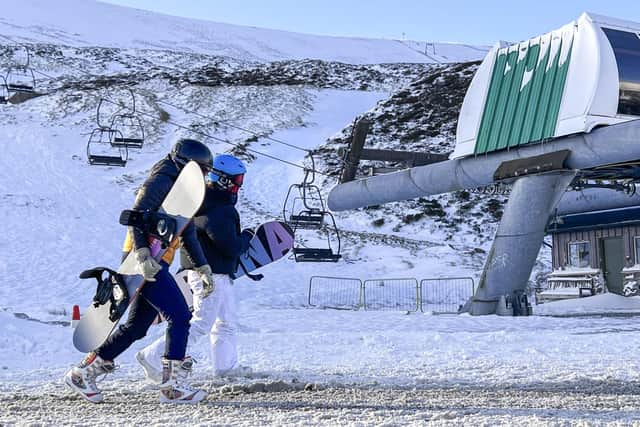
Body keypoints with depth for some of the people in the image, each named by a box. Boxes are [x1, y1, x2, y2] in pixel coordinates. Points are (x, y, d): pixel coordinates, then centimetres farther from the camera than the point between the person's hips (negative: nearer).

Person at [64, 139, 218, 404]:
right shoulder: (161, 181, -9)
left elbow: (188, 234, 28)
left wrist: (202, 267, 25)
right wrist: (143, 253, -32)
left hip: (155, 264, 10)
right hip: (145, 262, -10)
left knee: (137, 326, 10)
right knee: (179, 316, -13)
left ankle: (83, 372, 19)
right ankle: (173, 385, -9)